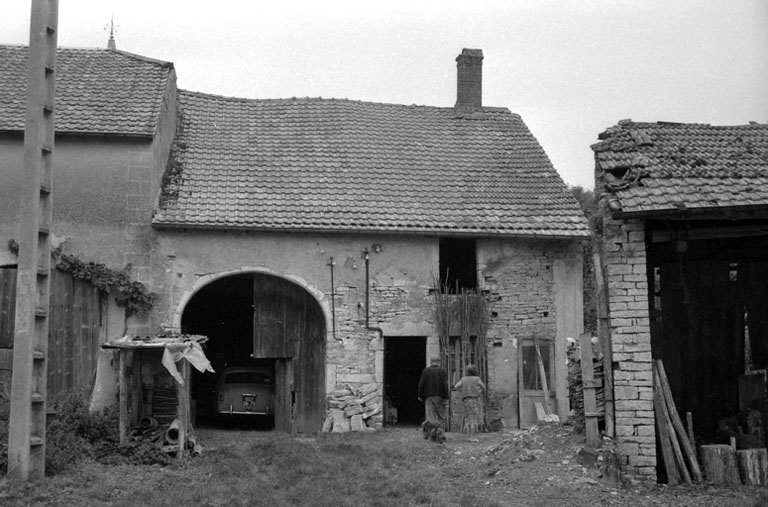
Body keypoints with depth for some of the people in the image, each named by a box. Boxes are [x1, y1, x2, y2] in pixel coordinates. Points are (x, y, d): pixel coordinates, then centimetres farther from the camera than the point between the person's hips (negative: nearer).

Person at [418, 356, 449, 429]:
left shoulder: (426, 371, 2)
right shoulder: (443, 371, 1)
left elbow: (421, 384, -1)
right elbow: (445, 385, -7)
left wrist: (420, 396, 4)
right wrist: (445, 397, -6)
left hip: (429, 396, 0)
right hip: (440, 397, 0)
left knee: (430, 417, -1)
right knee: (441, 417, 9)